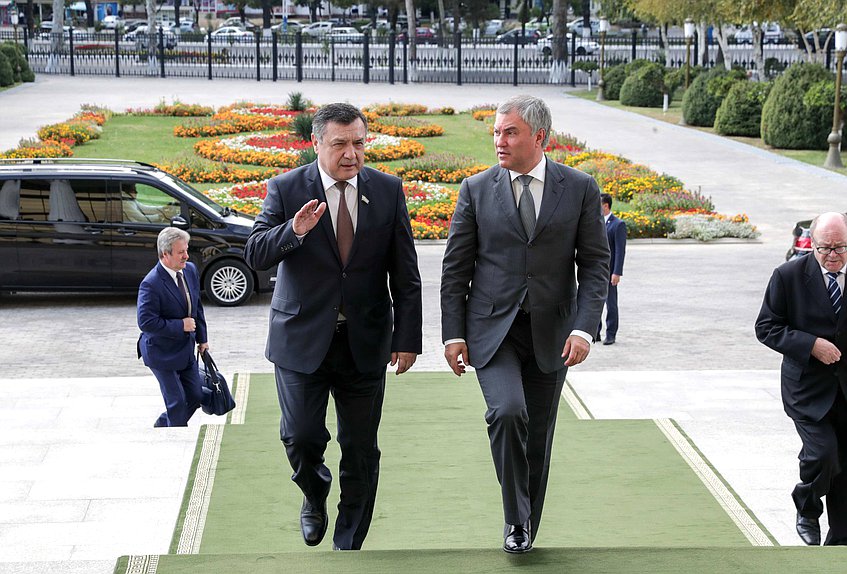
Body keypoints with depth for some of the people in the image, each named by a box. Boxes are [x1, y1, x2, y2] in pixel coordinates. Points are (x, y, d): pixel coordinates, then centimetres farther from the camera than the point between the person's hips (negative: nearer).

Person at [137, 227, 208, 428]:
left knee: (196, 396, 13)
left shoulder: (190, 270, -1)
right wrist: (180, 325, -25)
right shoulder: (151, 284, -25)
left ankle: (162, 425, 35)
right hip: (162, 353, -8)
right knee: (177, 401, -1)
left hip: (186, 349, 8)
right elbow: (146, 322, -28)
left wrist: (202, 338, 13)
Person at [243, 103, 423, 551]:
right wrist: (294, 231, -31)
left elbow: (405, 274, 3)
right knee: (301, 436, -4)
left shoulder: (388, 191, 1)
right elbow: (255, 254, -12)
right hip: (302, 339, -1)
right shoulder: (286, 189, -4)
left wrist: (407, 338, -1)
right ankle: (315, 497, 31)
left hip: (365, 341, 1)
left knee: (361, 449, 6)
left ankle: (348, 546, 21)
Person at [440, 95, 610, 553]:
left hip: (550, 333, 1)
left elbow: (596, 264, 0)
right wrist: (453, 334, -3)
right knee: (507, 412, -24)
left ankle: (527, 530, 27)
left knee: (538, 435, 9)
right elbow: (455, 268, 4)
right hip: (492, 329, -1)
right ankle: (516, 519, -7)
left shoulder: (580, 189, 0)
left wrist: (584, 328, -12)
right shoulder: (476, 190, 1)